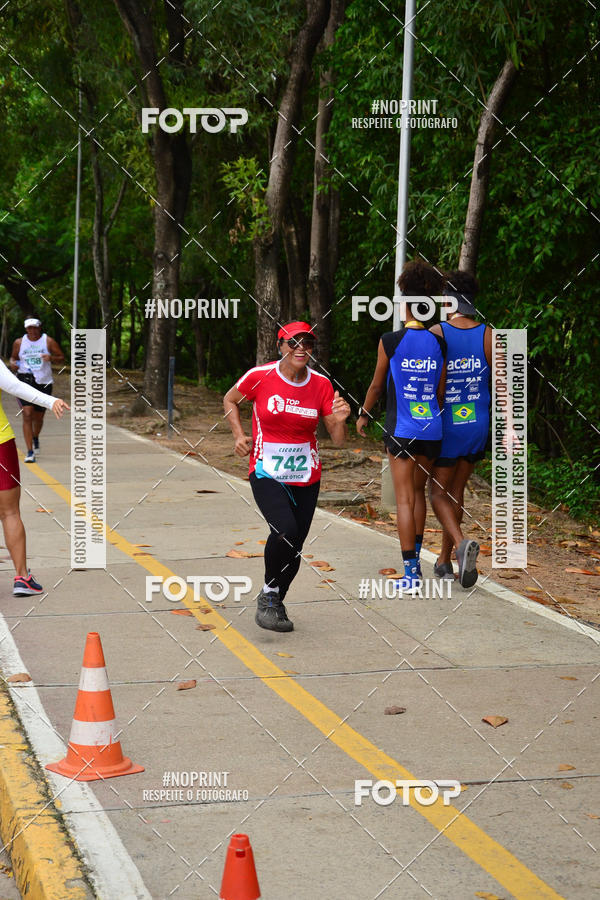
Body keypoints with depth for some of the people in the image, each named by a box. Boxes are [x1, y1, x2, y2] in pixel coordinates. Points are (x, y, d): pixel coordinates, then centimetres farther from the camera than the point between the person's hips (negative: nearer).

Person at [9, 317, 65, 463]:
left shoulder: (48, 341, 0)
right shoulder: (19, 342, 4)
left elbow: (62, 358, 2)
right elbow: (13, 357, 18)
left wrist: (51, 358, -19)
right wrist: (12, 363, -5)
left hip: (43, 382, 1)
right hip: (25, 380, -1)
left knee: (38, 417, 13)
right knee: (27, 414, -16)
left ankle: (35, 438, 48)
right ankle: (30, 452, -15)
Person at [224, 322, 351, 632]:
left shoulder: (321, 384, -1)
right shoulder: (260, 376, -8)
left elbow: (337, 441, 1)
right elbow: (230, 400, 12)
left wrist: (340, 420, -19)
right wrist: (239, 435, -1)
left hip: (306, 478, 4)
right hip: (266, 473, -3)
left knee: (294, 547, 6)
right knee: (285, 530, -26)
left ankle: (275, 603, 31)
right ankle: (268, 592, -1)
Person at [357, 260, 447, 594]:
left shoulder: (390, 341, -8)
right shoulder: (439, 343, 0)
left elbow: (377, 385, 1)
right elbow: (442, 392, 6)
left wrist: (363, 415, 17)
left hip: (401, 429, -3)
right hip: (432, 429, 3)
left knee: (404, 499, -2)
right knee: (419, 491, 22)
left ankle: (411, 572, -8)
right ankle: (416, 555, 29)